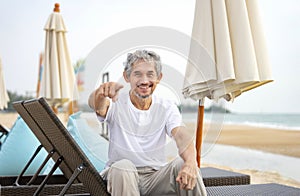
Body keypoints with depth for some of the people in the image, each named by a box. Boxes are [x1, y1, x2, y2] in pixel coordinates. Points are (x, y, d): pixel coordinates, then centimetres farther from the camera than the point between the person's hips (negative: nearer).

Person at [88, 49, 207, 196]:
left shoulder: (167, 108, 0)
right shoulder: (117, 103, -6)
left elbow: (181, 136, -17)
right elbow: (97, 105, -29)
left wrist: (190, 162, -40)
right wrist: (100, 95, -56)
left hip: (156, 176, 1)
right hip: (121, 177, -1)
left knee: (184, 164, -26)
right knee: (122, 166, -34)